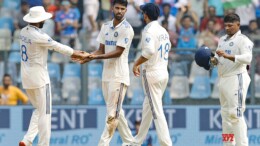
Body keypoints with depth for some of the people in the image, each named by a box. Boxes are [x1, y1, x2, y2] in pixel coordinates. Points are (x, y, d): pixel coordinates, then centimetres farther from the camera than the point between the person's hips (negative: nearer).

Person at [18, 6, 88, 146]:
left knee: (39, 110, 19)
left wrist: (72, 52, 11)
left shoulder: (24, 32, 7)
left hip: (26, 77, 9)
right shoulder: (38, 36, -21)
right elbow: (58, 47, -11)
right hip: (39, 78, -9)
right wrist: (79, 54, 2)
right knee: (44, 113, 0)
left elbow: (52, 45, 11)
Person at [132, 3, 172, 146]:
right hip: (164, 72, 9)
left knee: (157, 110, -9)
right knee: (147, 107, 18)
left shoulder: (149, 30, -13)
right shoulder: (164, 31, 12)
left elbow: (149, 51, -26)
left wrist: (136, 64, -13)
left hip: (152, 73, -9)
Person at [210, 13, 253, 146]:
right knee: (225, 113, 10)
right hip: (223, 79, 8)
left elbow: (247, 58, -21)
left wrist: (228, 56, -31)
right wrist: (213, 60, -3)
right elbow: (218, 59, 21)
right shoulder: (222, 40, 17)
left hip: (236, 79, -8)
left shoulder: (243, 40, -7)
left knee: (235, 113, -13)